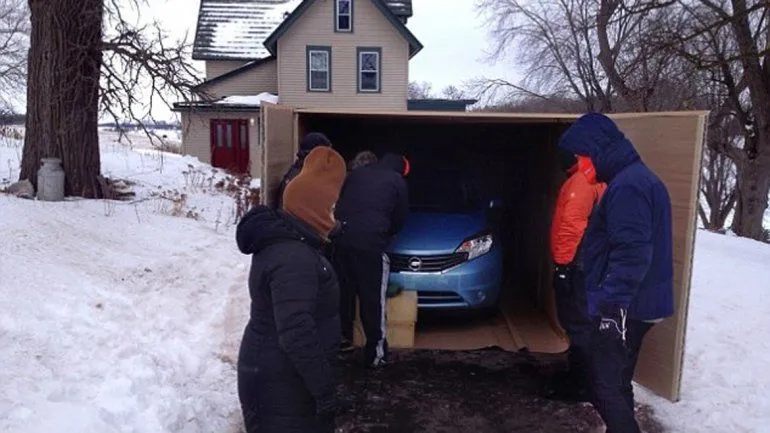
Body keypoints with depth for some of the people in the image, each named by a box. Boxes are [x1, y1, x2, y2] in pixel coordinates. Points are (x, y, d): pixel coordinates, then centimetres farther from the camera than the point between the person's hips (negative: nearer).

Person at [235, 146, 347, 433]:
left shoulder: (283, 239, 3)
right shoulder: (294, 258, -29)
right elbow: (296, 334, -32)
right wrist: (324, 388, -25)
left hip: (279, 374, 10)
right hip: (282, 384, -10)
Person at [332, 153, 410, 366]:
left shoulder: (356, 173, 21)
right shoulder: (397, 181, 9)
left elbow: (339, 203, 23)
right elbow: (400, 219, 15)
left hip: (341, 239, 5)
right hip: (370, 243, -5)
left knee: (343, 291, 20)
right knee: (373, 299, 3)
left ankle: (342, 337, 34)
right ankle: (376, 353, 9)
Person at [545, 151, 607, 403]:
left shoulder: (581, 180, -16)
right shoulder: (593, 179, 17)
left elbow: (571, 224, -22)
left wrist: (562, 262, -20)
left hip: (575, 263, -10)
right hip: (586, 262, 10)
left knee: (577, 323, -4)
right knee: (577, 321, 17)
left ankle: (581, 385, 4)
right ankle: (578, 375, 28)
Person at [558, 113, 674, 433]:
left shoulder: (627, 186, -20)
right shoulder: (637, 178, 14)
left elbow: (632, 254, -28)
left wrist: (610, 304, -24)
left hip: (624, 307, -10)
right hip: (634, 304, 11)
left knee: (605, 387, -4)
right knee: (617, 383, 20)